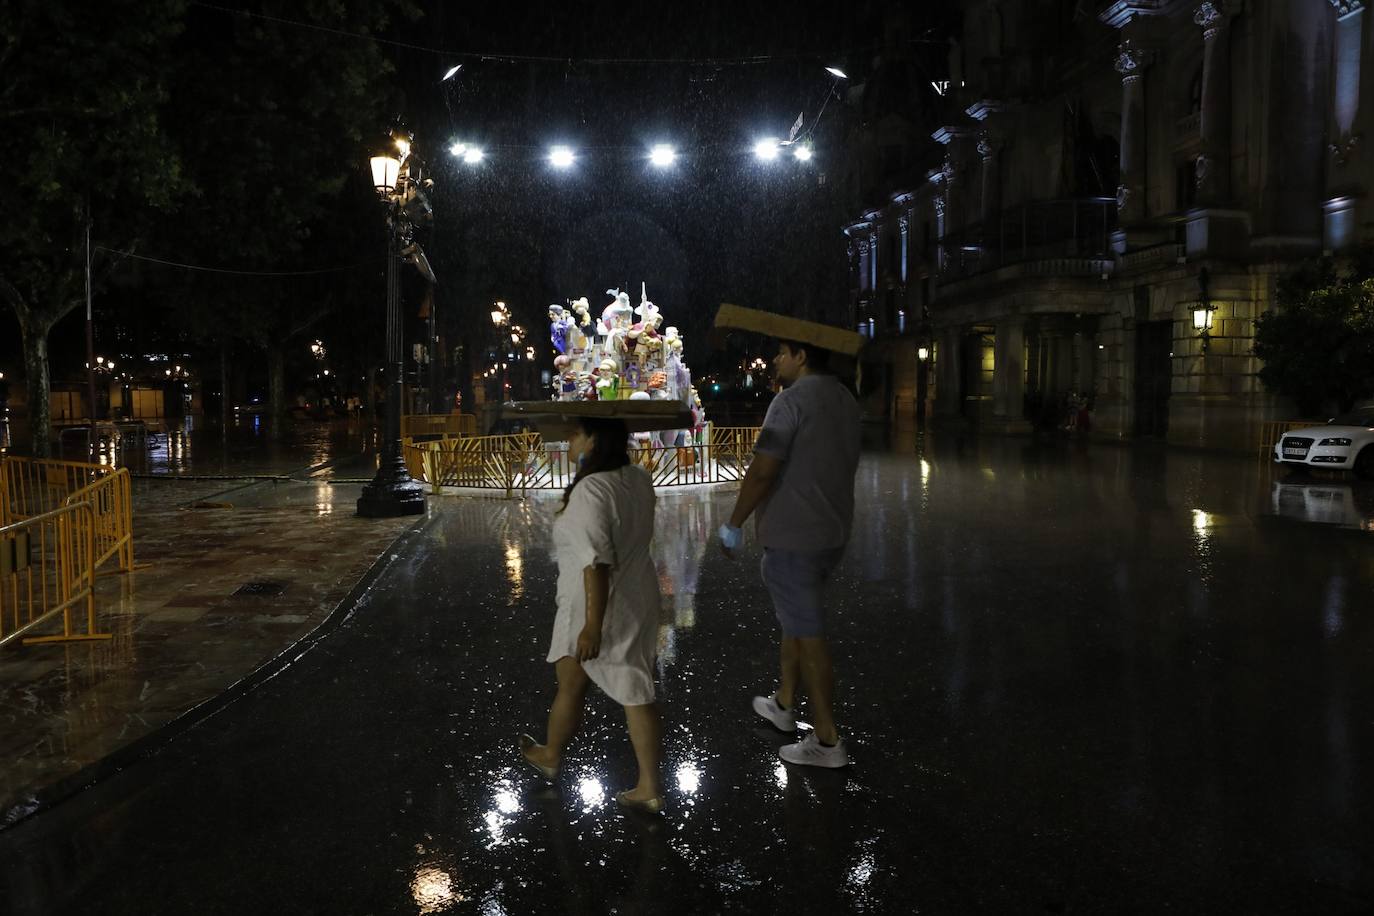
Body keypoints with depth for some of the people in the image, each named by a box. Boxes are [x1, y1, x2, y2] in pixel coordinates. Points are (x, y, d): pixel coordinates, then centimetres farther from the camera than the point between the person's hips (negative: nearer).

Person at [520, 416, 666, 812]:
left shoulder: (591, 490, -25)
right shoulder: (640, 479, 0)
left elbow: (597, 562, -29)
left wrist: (592, 626, -27)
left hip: (592, 608, -7)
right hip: (639, 602, 7)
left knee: (571, 688, 16)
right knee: (637, 693, 10)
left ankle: (550, 757, 40)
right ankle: (651, 788, 14)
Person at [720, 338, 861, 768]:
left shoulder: (792, 401, -18)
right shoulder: (845, 401, 10)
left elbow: (761, 472, -21)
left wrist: (733, 524, -11)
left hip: (793, 537, -9)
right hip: (832, 532, 9)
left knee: (808, 635, -1)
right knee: (796, 619, 23)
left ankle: (827, 740, 6)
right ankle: (785, 704, 38)